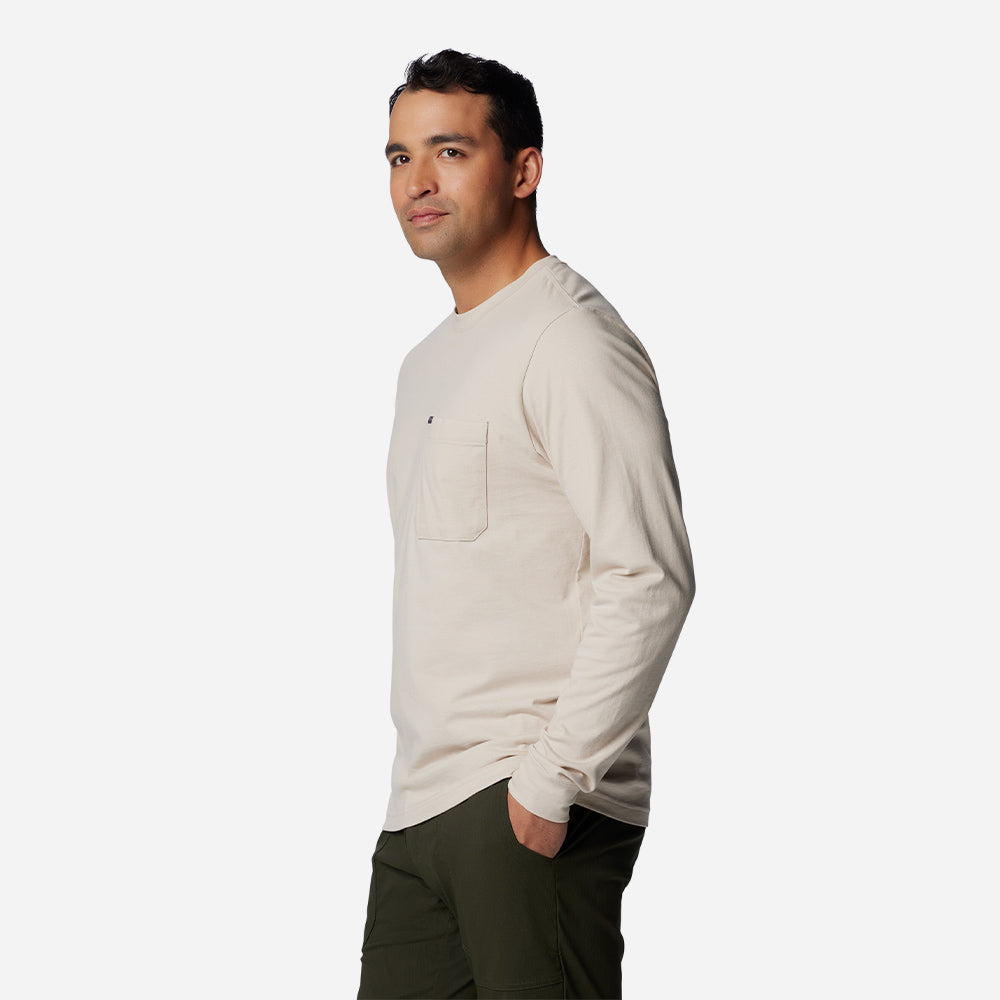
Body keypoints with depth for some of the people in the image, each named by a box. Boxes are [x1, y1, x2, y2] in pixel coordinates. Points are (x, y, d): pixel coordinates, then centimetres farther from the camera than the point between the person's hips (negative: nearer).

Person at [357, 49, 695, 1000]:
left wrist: (553, 777, -18)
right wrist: (423, 777, 18)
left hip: (529, 810, -9)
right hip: (422, 804, 9)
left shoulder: (572, 342, -10)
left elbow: (651, 579, -18)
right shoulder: (428, 361, 20)